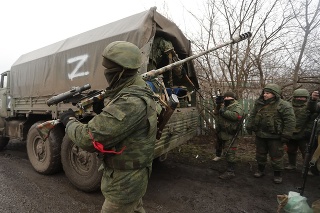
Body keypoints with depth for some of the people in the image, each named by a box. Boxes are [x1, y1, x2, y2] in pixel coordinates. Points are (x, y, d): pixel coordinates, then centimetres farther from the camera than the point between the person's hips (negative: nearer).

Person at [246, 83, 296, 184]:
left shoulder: (284, 105, -12)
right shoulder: (259, 104, 4)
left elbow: (290, 121, -13)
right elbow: (252, 116, 13)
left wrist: (286, 135, -15)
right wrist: (249, 127, 9)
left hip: (275, 137, -5)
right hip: (260, 135, 5)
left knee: (276, 156, 7)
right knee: (260, 154, 17)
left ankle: (277, 174, 26)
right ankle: (260, 170, 34)